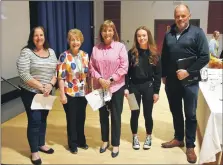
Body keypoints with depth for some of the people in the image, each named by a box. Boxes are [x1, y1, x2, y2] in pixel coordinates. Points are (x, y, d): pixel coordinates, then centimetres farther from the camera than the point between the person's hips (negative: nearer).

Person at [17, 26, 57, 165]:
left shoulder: (51, 52, 7)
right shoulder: (26, 52, -10)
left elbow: (56, 71, 6)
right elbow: (24, 75, -17)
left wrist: (50, 85, -11)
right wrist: (41, 87, -21)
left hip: (47, 93, 5)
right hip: (31, 93, -5)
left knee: (43, 119, 15)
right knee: (34, 121, -1)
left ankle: (41, 144, 34)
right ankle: (34, 152, 13)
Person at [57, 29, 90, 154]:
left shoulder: (85, 55, 2)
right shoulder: (64, 56, -12)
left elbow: (87, 75, 9)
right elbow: (61, 77, -12)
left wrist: (89, 90, 8)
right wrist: (62, 94, -15)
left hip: (83, 93, 4)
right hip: (69, 93, -4)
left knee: (81, 118, 15)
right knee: (71, 119, 9)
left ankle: (81, 141, 34)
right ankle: (73, 144, 27)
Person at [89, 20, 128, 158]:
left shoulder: (120, 47, -5)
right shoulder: (96, 48, 3)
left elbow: (124, 67, -9)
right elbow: (92, 67, 3)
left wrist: (111, 80, -15)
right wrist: (100, 79, -12)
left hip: (116, 87, -3)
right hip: (100, 87, 3)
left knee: (116, 116, 7)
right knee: (103, 115, 15)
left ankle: (115, 144, 22)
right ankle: (105, 141, 33)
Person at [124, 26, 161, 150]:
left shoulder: (154, 54, -1)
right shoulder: (132, 53, -2)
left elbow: (158, 74, -1)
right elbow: (126, 72, -1)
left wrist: (156, 91, -4)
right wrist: (126, 87, -8)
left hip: (148, 87, 0)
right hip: (134, 86, 0)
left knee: (148, 114, 10)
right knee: (135, 113, 10)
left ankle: (148, 137, 29)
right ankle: (135, 137, 28)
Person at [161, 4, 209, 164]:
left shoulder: (197, 32, -4)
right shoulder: (169, 35, 10)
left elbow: (205, 57, -9)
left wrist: (188, 72, -16)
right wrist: (163, 75, 12)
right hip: (171, 81, 4)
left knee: (190, 114, 4)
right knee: (175, 112, 14)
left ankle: (190, 146, 17)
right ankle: (178, 139, 31)